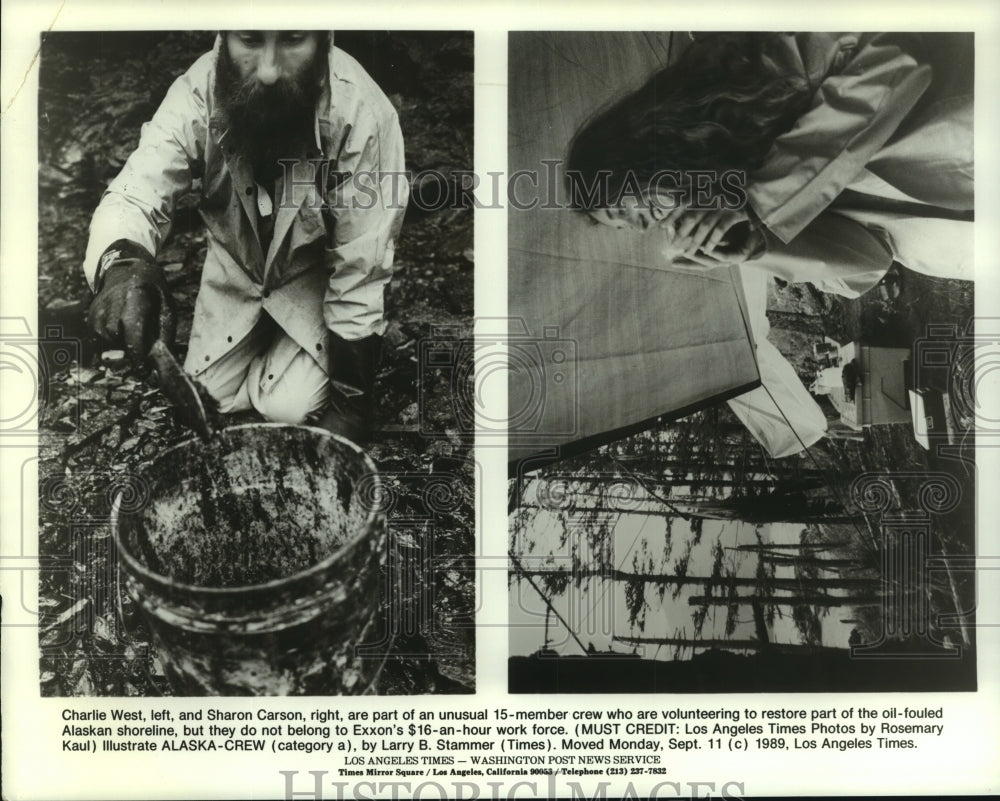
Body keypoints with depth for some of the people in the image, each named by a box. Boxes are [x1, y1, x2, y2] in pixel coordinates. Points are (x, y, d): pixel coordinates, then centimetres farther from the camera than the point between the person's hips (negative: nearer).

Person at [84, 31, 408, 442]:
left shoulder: (363, 115, -34)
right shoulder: (198, 95, -27)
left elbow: (362, 270, -27)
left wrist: (351, 400, -21)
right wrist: (121, 261, -56)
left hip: (313, 277, -2)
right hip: (234, 269, 2)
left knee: (291, 408, -11)